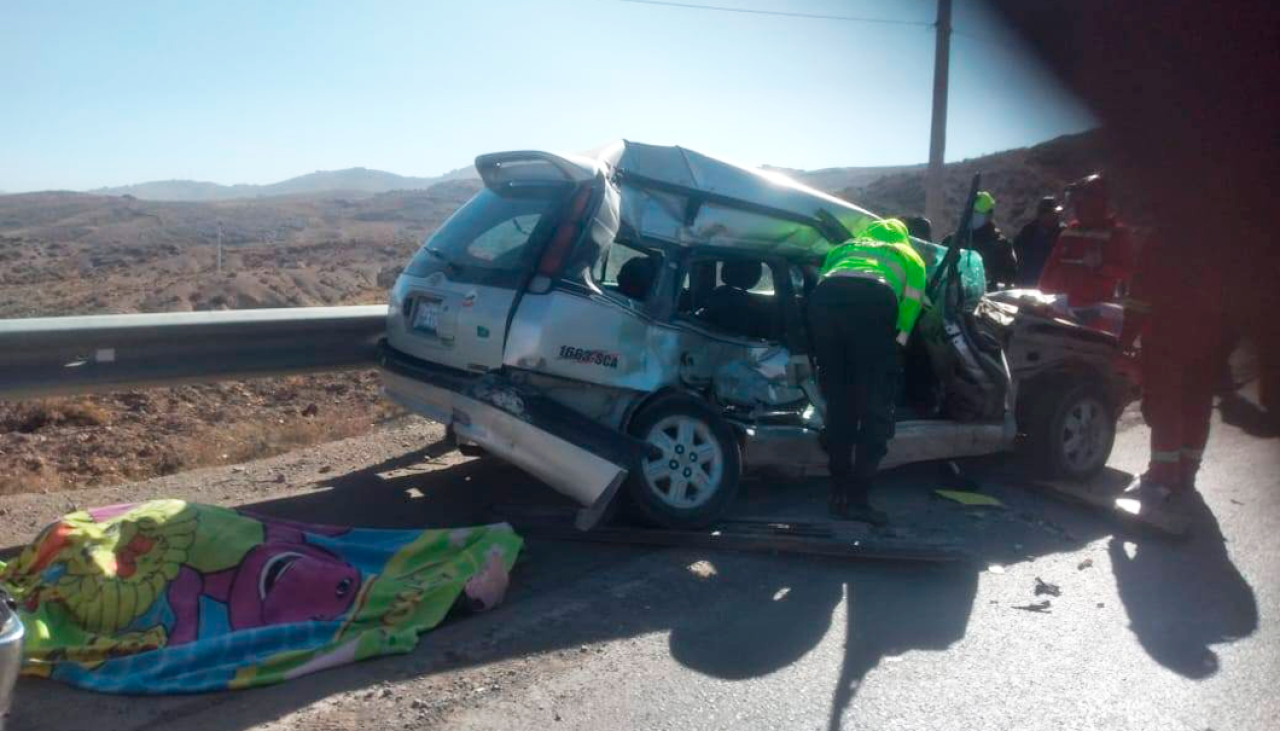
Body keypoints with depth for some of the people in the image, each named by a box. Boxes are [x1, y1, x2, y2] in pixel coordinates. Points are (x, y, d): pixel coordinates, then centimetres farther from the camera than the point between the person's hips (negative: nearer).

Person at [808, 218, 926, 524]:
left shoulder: (846, 246, 41)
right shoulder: (909, 256, 33)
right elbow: (911, 304, 17)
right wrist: (894, 347, 17)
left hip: (824, 297, 3)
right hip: (874, 301, -3)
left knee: (837, 401, 13)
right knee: (875, 405, 4)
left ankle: (840, 493, 17)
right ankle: (858, 498, -1)